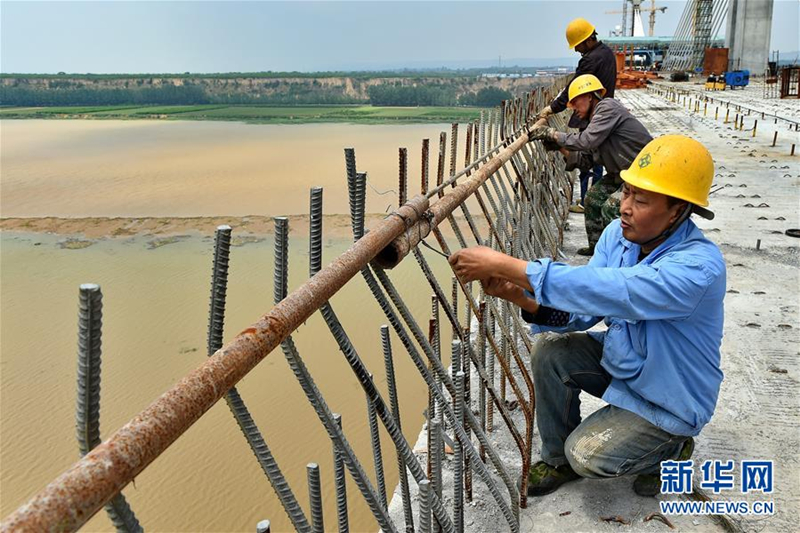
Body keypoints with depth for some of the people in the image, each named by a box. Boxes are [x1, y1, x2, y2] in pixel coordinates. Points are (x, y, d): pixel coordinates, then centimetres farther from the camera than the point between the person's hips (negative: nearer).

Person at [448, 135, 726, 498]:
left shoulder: (700, 266, -35)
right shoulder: (619, 233, -12)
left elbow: (603, 291, -46)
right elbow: (580, 314, -12)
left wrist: (503, 264, -46)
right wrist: (518, 294, -31)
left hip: (669, 396, -6)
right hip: (621, 360, 6)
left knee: (587, 454, -18)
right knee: (549, 350, -16)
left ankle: (671, 447, 13)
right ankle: (558, 459, 7)